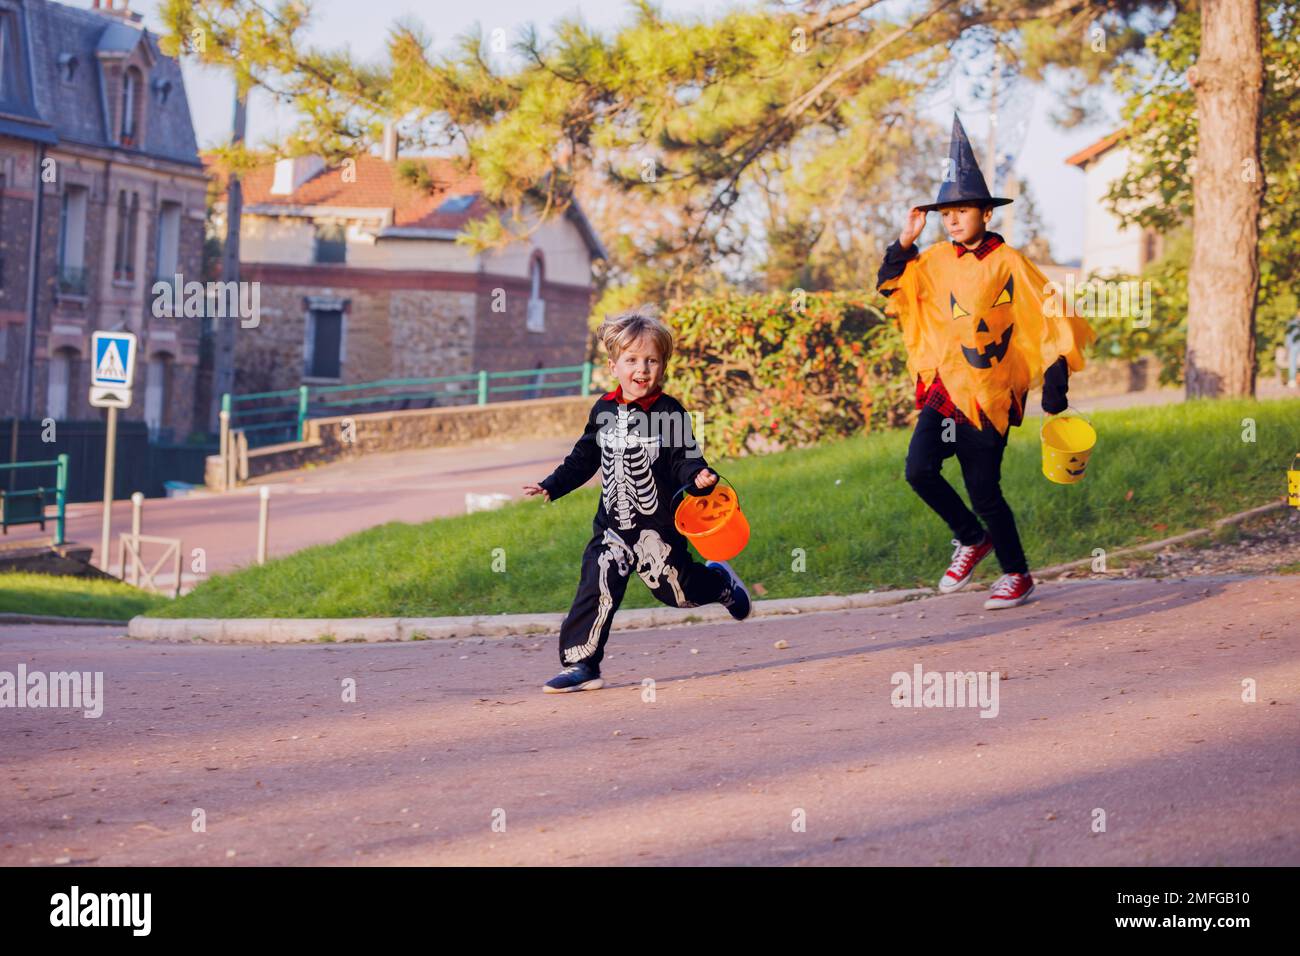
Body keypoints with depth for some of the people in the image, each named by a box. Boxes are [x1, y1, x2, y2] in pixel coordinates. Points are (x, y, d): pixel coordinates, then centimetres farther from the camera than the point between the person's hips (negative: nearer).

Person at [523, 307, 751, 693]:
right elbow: (583, 459, 16)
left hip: (659, 525, -3)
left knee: (678, 589, 8)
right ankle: (580, 665, -5)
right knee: (596, 588, -9)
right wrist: (551, 487, 10)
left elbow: (684, 459, -11)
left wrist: (699, 476, -32)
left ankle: (720, 581, 42)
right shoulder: (604, 411, 4)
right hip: (613, 526, 3)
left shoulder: (670, 413, -9)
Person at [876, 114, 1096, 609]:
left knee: (983, 491, -2)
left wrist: (1055, 382, -8)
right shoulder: (936, 260, 6)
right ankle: (971, 538, 12)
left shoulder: (1009, 265, -7)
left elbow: (1053, 319, -5)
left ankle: (1017, 574, 18)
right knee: (919, 469, -13)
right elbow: (890, 287, 14)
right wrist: (905, 242, -1)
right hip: (943, 388, 4)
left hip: (990, 396, -4)